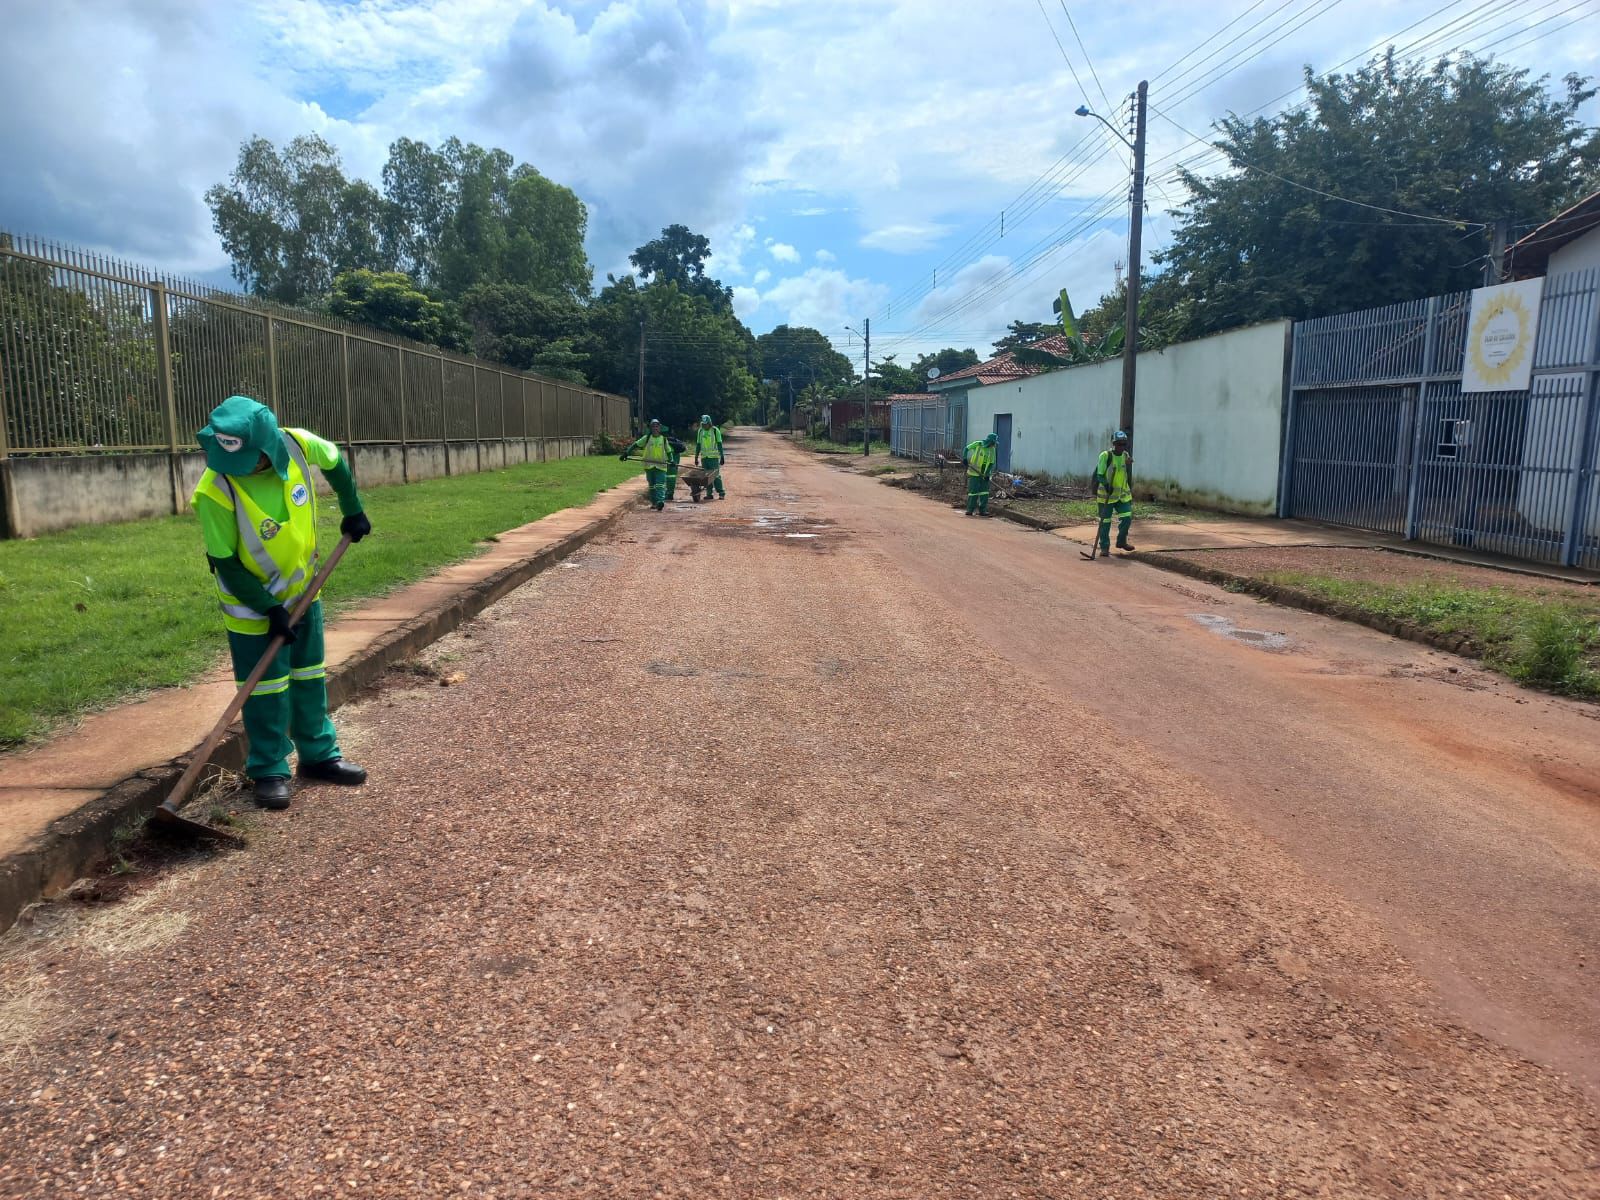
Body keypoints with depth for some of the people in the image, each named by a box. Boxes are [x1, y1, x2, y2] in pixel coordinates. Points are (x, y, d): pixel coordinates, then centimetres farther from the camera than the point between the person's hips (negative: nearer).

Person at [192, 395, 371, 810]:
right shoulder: (215, 492, -31)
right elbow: (226, 564, -21)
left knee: (310, 677, 15)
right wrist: (270, 609, -21)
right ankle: (269, 771, 16)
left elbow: (336, 463, 4)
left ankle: (319, 755, 29)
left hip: (302, 588, 5)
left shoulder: (298, 444, -21)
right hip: (252, 601, -5)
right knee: (266, 688, 1)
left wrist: (353, 511, 8)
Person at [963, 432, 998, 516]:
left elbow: (992, 463, 3)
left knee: (984, 492, 0)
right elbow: (966, 449, 0)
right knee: (973, 491, -4)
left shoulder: (992, 450, 2)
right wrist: (964, 458, -16)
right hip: (974, 473, -4)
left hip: (984, 474, 4)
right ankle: (969, 510, 3)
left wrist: (987, 474, -9)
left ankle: (982, 510, 5)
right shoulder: (978, 444, -7)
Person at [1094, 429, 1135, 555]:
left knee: (1127, 517, -2)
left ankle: (1121, 541, 19)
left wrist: (1130, 491, 11)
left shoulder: (1126, 456, 6)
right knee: (1105, 521, 1)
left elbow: (1129, 476, 15)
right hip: (1106, 494, -5)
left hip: (1123, 495, 5)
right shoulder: (1105, 456, -12)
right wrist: (1106, 485, -25)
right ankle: (1104, 547, 12)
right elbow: (1099, 474, -14)